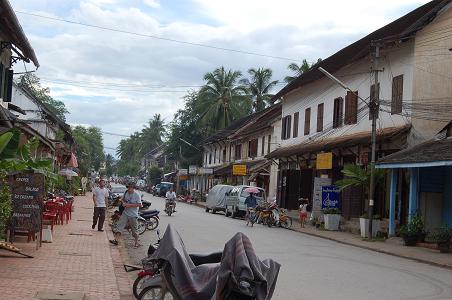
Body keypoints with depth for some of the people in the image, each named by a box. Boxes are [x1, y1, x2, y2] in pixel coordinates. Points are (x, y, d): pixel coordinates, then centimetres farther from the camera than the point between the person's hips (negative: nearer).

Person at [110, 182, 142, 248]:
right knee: (119, 225, -5)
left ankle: (136, 243, 19)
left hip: (133, 215, -5)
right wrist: (123, 203, -4)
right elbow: (123, 199, 19)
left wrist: (130, 205, -22)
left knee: (134, 230, 4)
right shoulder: (126, 192, 3)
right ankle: (115, 240, -2)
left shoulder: (137, 195, -15)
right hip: (125, 213, 5)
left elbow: (139, 204, -17)